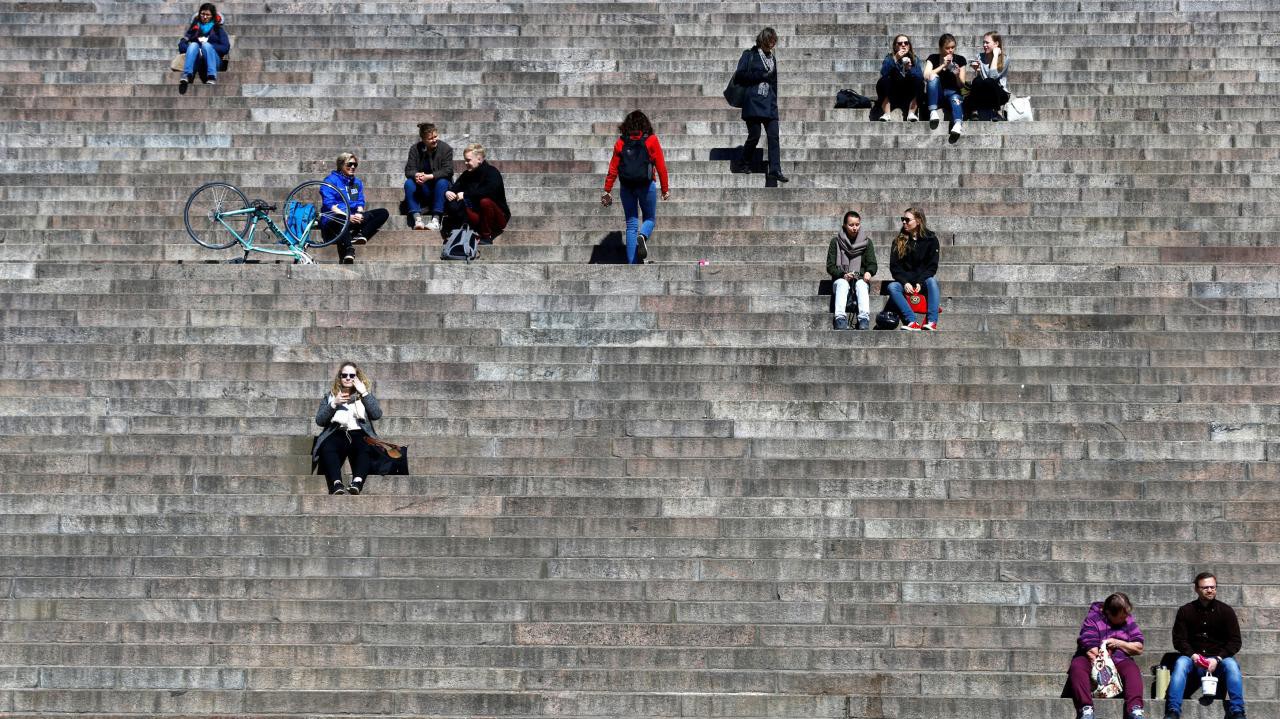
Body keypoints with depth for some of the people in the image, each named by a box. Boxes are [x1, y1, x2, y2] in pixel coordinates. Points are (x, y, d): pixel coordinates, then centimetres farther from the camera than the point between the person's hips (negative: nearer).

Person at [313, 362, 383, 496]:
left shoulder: (366, 395, 23)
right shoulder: (330, 396, 24)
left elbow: (377, 415, 4)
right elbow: (319, 420, 10)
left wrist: (364, 393, 0)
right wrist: (334, 404, -4)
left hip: (359, 433, 0)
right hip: (337, 433, 0)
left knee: (367, 448, -38)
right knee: (327, 448, -37)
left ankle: (357, 482, -61)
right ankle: (337, 484, -58)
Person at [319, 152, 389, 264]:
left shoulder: (357, 182, 22)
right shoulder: (331, 180, 1)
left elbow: (360, 202, 14)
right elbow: (329, 204, -10)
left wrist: (359, 214, -11)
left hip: (353, 217, 7)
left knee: (383, 213, -10)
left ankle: (360, 235, -29)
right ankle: (349, 251, -55)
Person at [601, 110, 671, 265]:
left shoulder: (621, 142, 6)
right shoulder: (651, 140, 0)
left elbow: (613, 168, 4)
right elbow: (661, 166, -1)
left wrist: (607, 190, 8)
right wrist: (665, 189, 6)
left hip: (626, 186, 2)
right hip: (646, 185, -2)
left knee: (631, 224, 8)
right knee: (650, 219, 15)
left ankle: (632, 264, 1)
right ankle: (642, 236, -21)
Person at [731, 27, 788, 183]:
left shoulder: (772, 59, 19)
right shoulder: (749, 55, 2)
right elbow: (740, 75, -7)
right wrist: (761, 76, -11)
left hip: (770, 104, 5)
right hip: (753, 103, -5)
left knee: (774, 136, -5)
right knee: (754, 135, -7)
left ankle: (775, 170, -6)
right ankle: (741, 165, 10)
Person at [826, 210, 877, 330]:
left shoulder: (866, 242, 11)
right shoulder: (836, 242, 7)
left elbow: (872, 264, 4)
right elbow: (830, 267, 2)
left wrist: (868, 272, -21)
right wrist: (843, 274, -17)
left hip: (861, 280, 1)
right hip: (841, 279, -1)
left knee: (861, 284, -34)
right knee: (842, 284, -35)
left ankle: (864, 319, -54)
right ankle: (840, 318, -55)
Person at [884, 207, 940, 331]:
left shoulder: (931, 239, 1)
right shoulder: (899, 241, 5)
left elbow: (932, 266, -3)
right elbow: (894, 266, 1)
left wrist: (920, 282, -18)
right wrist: (904, 282, -17)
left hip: (923, 280, -1)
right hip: (904, 280, 1)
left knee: (932, 281, -35)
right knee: (892, 287, -30)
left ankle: (932, 322, -47)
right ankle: (912, 322, -45)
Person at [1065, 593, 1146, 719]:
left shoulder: (1128, 620, 6)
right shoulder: (1093, 619, -9)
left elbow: (1139, 648, 5)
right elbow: (1091, 650, -19)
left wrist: (1118, 643, -12)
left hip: (1118, 659, 2)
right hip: (1092, 660, -2)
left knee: (1132, 669, -30)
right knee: (1077, 667, -34)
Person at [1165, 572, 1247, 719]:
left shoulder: (1226, 611, 3)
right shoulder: (1185, 611, 4)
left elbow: (1235, 641, -1)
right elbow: (1179, 639, 1)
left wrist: (1217, 659, -16)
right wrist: (1192, 655, -19)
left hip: (1219, 659, 0)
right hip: (1193, 658, 0)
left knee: (1231, 664, -31)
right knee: (1180, 663, -31)